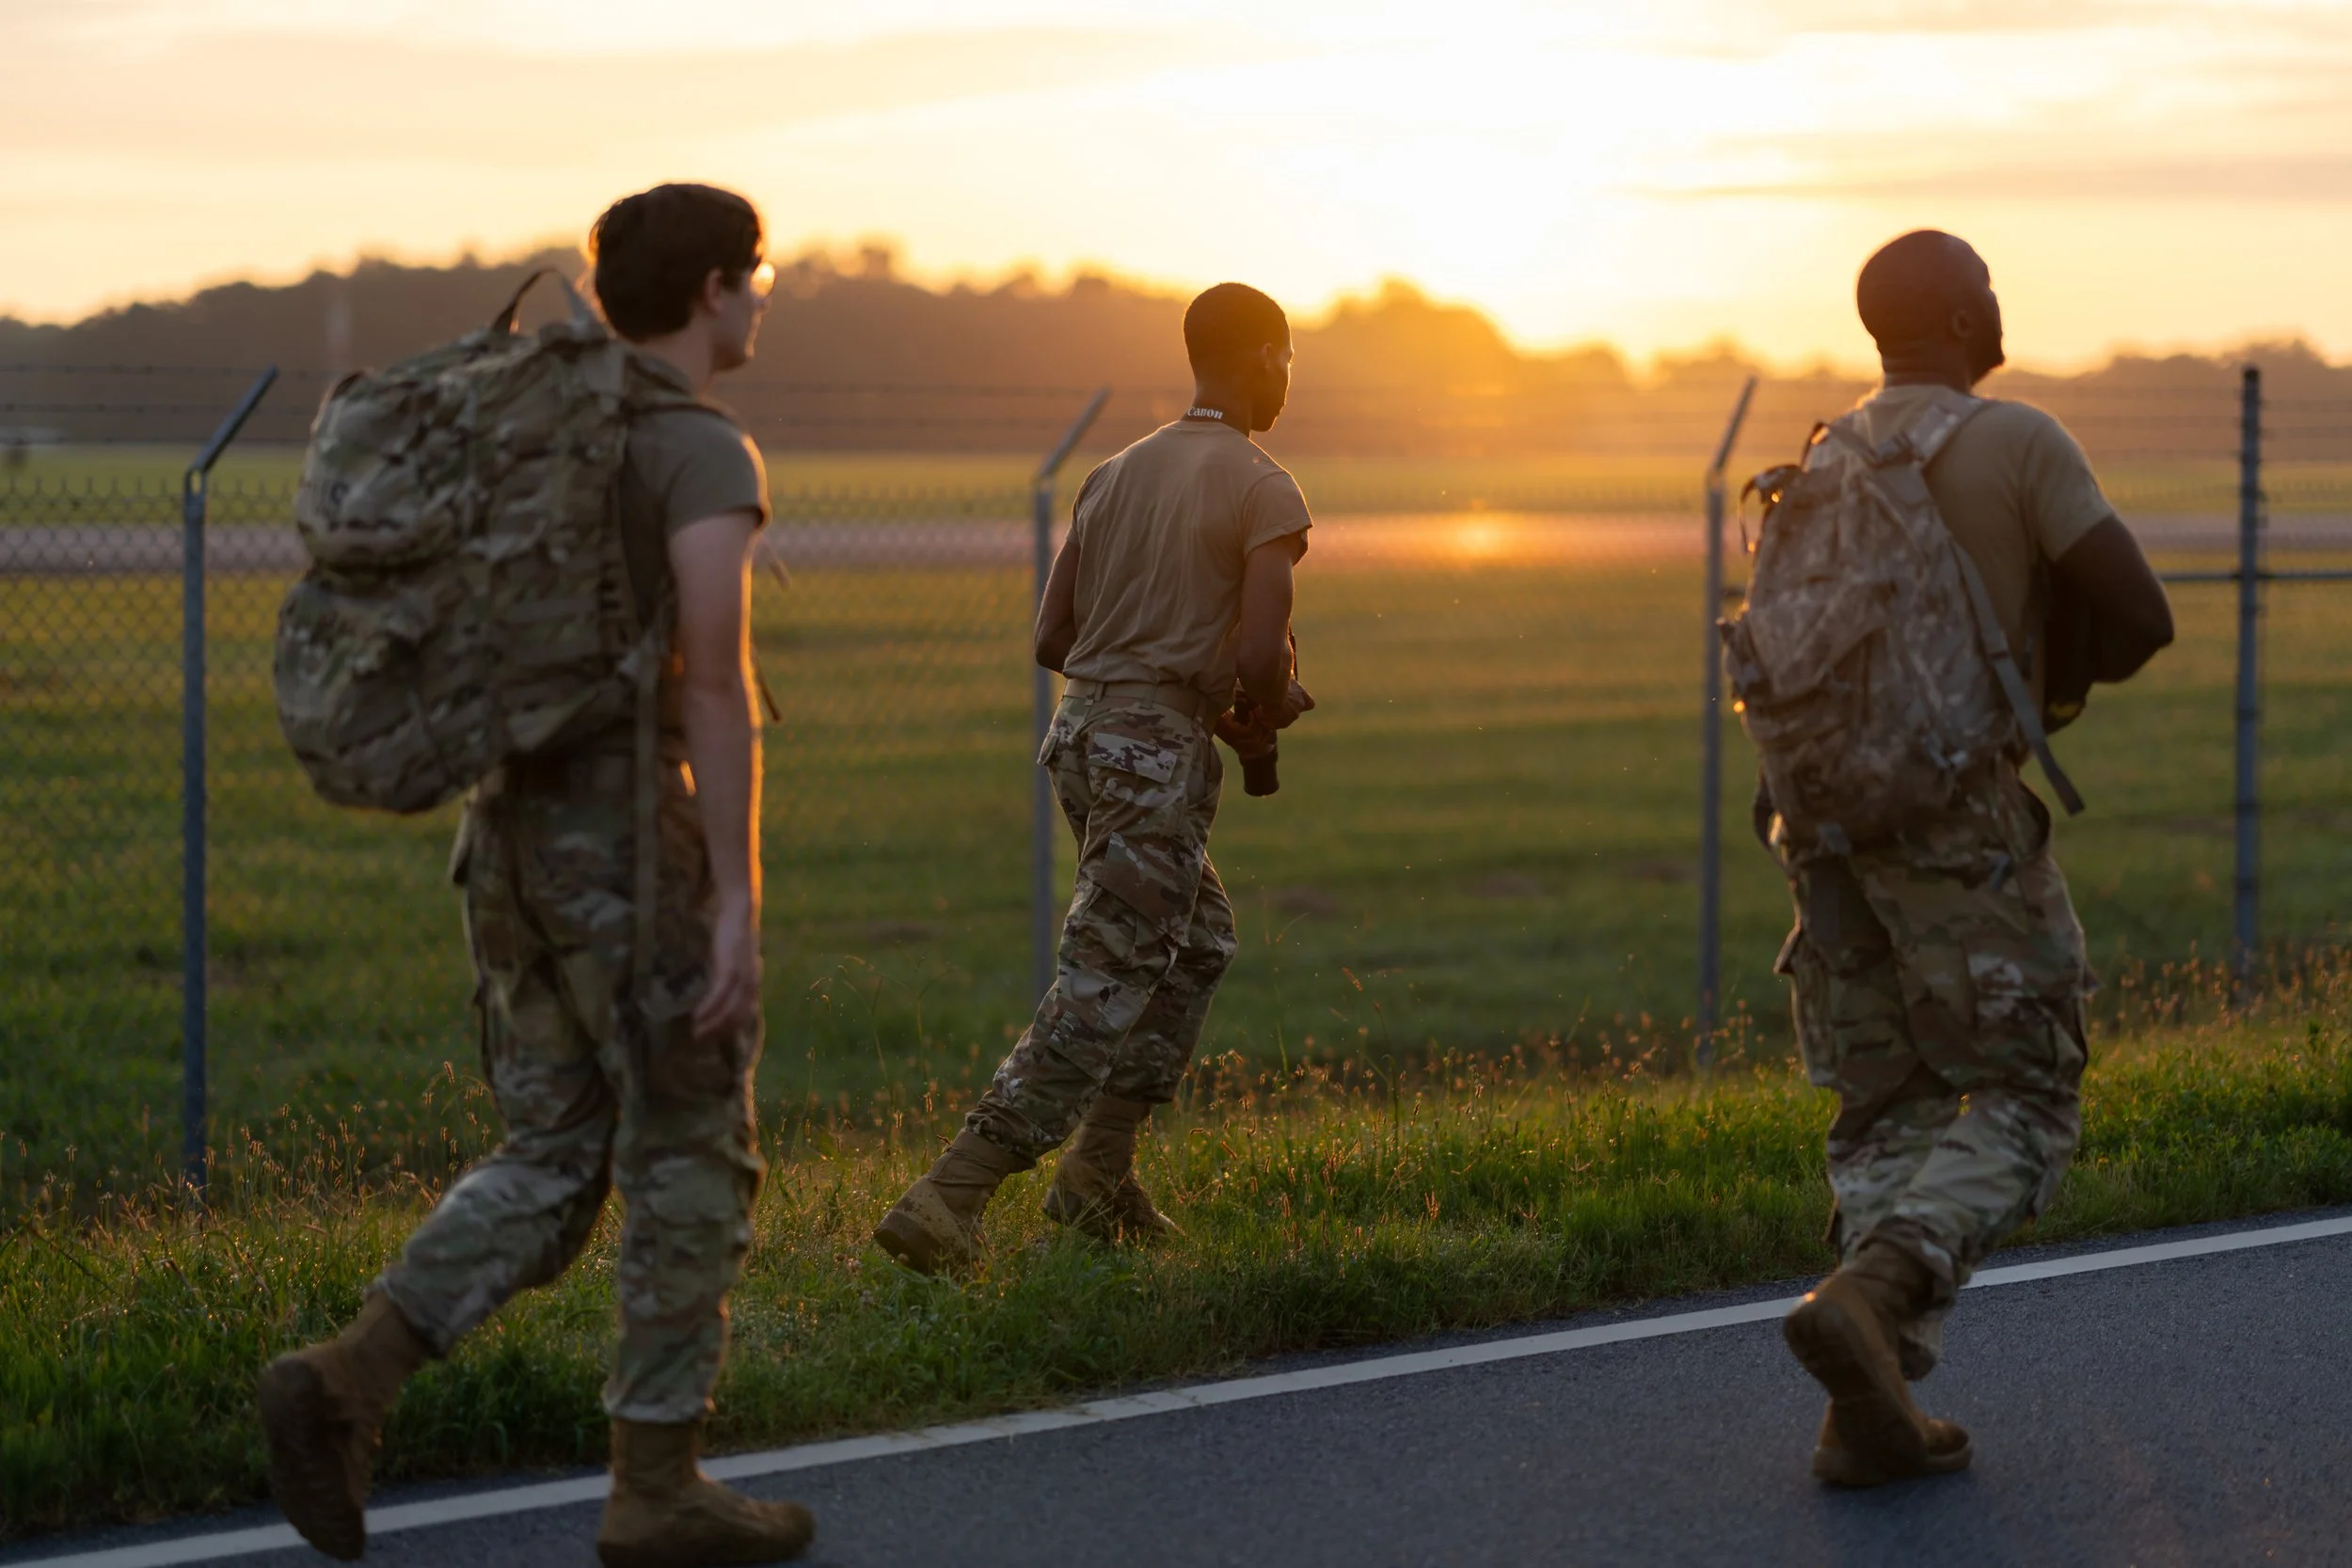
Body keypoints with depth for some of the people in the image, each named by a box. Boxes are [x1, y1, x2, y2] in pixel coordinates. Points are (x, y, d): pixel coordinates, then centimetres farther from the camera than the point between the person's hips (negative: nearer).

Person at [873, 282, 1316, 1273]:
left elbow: (1052, 640, 14)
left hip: (1080, 728, 8)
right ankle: (949, 1199, -14)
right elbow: (1260, 653, -19)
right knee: (1098, 997, -6)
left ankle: (1099, 1173, 20)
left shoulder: (1113, 476, 14)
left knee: (1200, 942, 24)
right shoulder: (1264, 492, -8)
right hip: (1159, 753, -8)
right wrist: (1266, 716, 4)